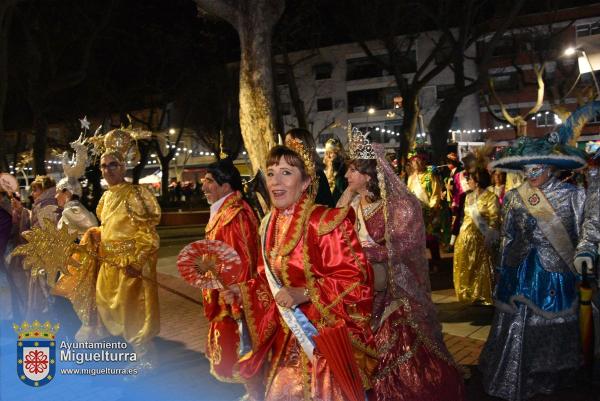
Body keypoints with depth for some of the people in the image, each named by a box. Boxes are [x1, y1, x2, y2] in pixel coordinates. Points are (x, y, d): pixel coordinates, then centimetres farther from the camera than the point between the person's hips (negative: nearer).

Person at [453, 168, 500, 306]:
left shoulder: (490, 197, -9)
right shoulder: (469, 196, 12)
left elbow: (495, 220, -13)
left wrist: (489, 239, -18)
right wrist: (462, 233, 13)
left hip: (480, 238, -7)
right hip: (465, 237, 7)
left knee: (481, 268, 4)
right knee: (466, 268, 13)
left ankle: (483, 297, 17)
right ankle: (469, 294, 28)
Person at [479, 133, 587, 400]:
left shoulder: (571, 196, -6)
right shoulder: (514, 198, 0)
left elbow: (582, 235, 1)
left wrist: (580, 264, -1)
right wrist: (504, 271, 12)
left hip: (557, 273, -1)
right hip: (521, 273, 2)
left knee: (552, 326, 10)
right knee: (517, 327, 5)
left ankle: (550, 377, 31)